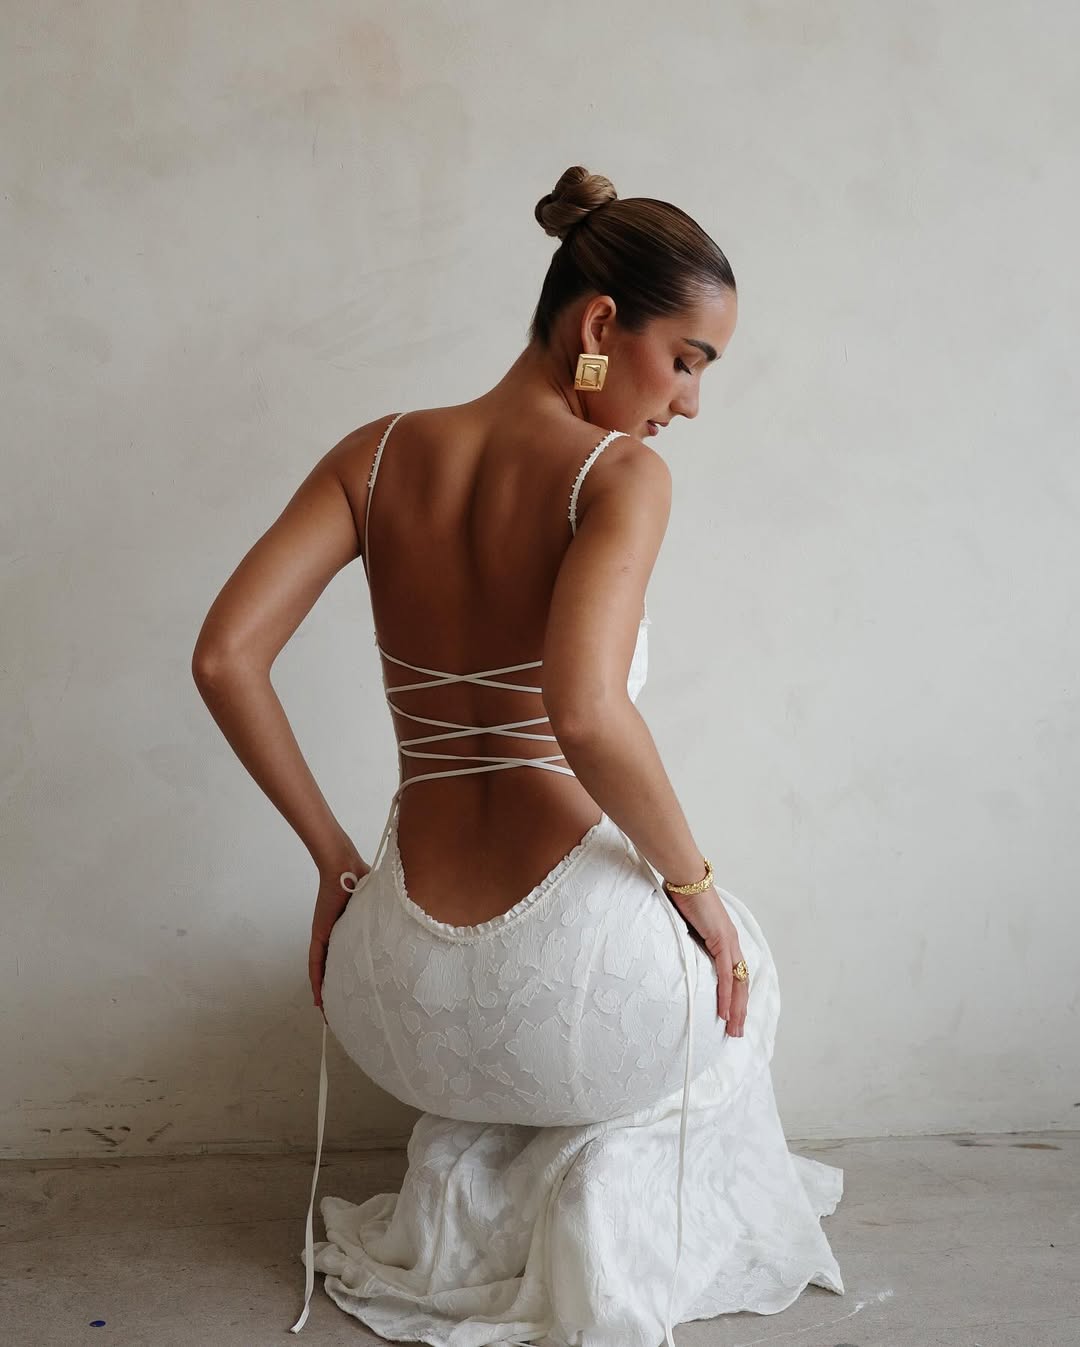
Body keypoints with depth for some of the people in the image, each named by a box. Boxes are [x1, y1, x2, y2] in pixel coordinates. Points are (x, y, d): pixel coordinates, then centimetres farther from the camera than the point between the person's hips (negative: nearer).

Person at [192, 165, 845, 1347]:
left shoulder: (377, 454, 3)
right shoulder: (622, 474, -12)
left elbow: (224, 656, -3)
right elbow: (584, 712, -28)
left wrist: (335, 857, 6)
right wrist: (692, 881, -11)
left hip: (405, 1010, 5)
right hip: (576, 980, -5)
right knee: (730, 972, 33)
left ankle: (456, 1182, 25)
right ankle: (612, 1228, 18)